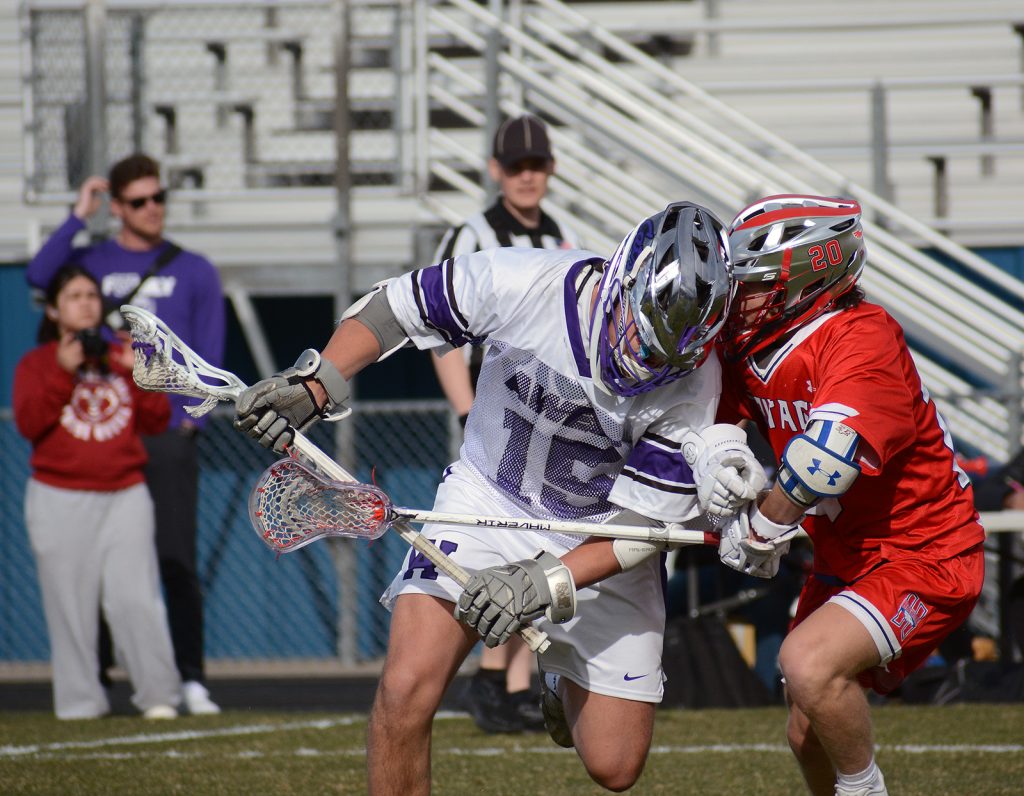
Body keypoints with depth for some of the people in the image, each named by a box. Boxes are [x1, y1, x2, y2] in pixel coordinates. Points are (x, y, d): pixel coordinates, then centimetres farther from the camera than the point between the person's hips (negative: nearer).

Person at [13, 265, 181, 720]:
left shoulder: (122, 356, 15)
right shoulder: (36, 364, 7)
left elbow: (156, 422, 8)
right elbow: (29, 423, -9)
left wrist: (139, 373, -5)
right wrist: (64, 372, -15)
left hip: (125, 496, 1)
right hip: (60, 502, -1)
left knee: (136, 598, -8)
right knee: (71, 603, -4)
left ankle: (159, 695, -6)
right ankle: (79, 700, 2)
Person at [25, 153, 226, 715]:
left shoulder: (194, 272, 10)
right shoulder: (92, 261, 9)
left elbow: (209, 354, 7)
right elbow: (38, 276, -12)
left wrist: (190, 415, -6)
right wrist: (78, 217, -12)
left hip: (169, 436, -1)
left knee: (177, 563, -5)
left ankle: (191, 680, -5)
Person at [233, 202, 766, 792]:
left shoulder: (693, 383, -24)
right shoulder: (518, 283, -25)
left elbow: (644, 526, -19)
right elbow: (399, 307, -7)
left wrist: (546, 585, -31)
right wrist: (314, 385, -15)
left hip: (602, 547, 0)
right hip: (490, 501, 0)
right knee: (406, 691, -23)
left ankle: (566, 688, 36)